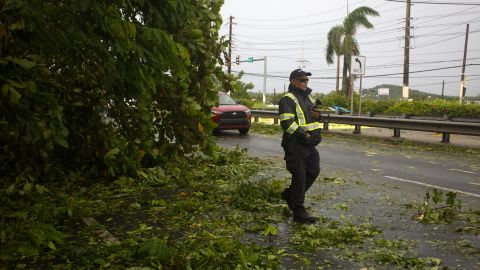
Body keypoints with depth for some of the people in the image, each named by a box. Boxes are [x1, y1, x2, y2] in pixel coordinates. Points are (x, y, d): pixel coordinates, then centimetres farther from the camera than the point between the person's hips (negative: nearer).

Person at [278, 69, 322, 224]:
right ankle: (299, 212, 5)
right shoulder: (288, 100, -11)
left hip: (309, 144, 9)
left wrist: (318, 115, 4)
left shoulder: (308, 98, 18)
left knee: (314, 171, 10)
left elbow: (312, 116, 28)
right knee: (299, 176, -4)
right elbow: (287, 123, -21)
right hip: (295, 145, -8)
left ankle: (290, 194, 29)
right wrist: (303, 135, -24)